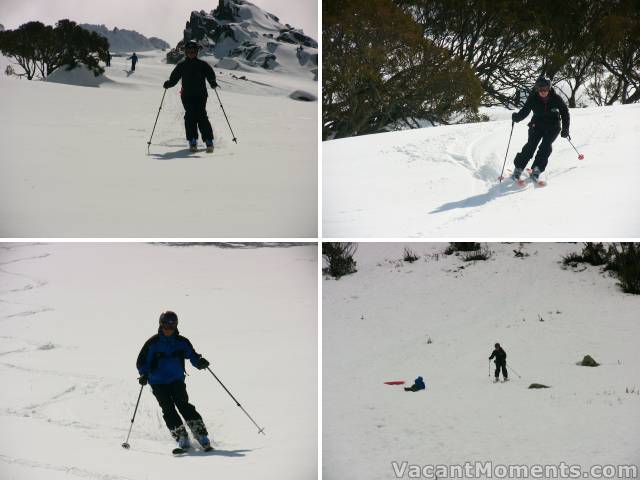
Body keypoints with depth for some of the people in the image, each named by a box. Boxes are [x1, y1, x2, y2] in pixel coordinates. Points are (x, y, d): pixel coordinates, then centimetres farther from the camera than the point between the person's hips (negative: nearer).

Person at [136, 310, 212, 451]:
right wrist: (144, 375, -19)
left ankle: (201, 434, -16)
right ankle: (181, 437, -11)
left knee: (183, 405, -15)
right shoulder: (152, 343, -2)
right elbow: (142, 362, 0)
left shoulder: (182, 342, 3)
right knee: (168, 409, -13)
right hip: (158, 383, 0)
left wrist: (200, 362, -18)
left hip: (177, 380, 0)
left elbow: (192, 356, 5)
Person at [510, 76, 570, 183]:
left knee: (546, 146, -19)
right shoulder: (533, 99, -12)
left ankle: (537, 169, -18)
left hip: (552, 126, 0)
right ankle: (518, 168, -12)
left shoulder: (555, 98, -12)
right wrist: (516, 117, -33)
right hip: (537, 125, 0)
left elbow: (564, 112, -1)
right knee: (531, 145, -16)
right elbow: (524, 111, -11)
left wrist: (565, 129, -6)